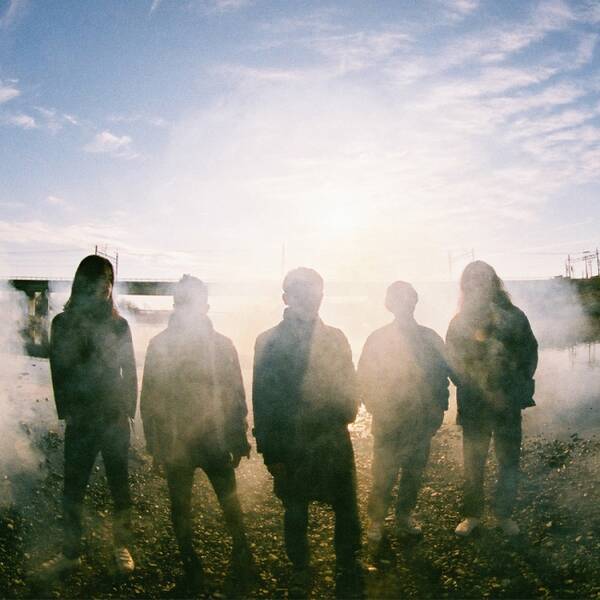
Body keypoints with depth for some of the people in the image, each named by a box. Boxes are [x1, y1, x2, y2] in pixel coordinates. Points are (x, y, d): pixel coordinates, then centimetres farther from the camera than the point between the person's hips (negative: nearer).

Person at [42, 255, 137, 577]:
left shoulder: (118, 324, 4)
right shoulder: (64, 323, 3)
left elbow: (130, 371, 5)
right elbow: (59, 371, 1)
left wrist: (128, 410, -2)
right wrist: (67, 413, -6)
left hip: (114, 417, 0)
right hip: (80, 418, 0)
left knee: (119, 482, 6)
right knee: (73, 486, 5)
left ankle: (122, 547, 19)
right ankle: (71, 552, 18)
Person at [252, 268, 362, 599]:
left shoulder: (335, 338, 4)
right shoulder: (269, 342, -4)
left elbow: (349, 386, 9)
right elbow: (262, 399, -3)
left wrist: (346, 410, -13)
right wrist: (270, 452, -5)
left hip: (334, 440, 2)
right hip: (290, 444, -1)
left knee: (346, 510, 9)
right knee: (295, 514, 15)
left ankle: (347, 568, 32)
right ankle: (300, 572, 36)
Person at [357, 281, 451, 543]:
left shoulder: (430, 337, 3)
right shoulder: (378, 339, -5)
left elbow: (444, 373, 8)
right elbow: (366, 380, -5)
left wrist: (438, 409, 1)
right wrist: (379, 411, -12)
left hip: (423, 423, 3)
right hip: (390, 424, -3)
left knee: (414, 474, 16)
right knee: (384, 477, 5)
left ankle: (404, 517, 35)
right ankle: (376, 521, 25)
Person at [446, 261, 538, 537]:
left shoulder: (513, 316, -4)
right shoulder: (459, 321, -2)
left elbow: (530, 352, 4)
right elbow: (452, 361, 4)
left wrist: (521, 386, -2)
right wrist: (467, 387, -5)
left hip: (508, 402, 0)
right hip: (473, 405, 0)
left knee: (509, 461, 12)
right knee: (472, 463, 11)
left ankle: (504, 514, 31)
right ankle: (472, 514, 28)